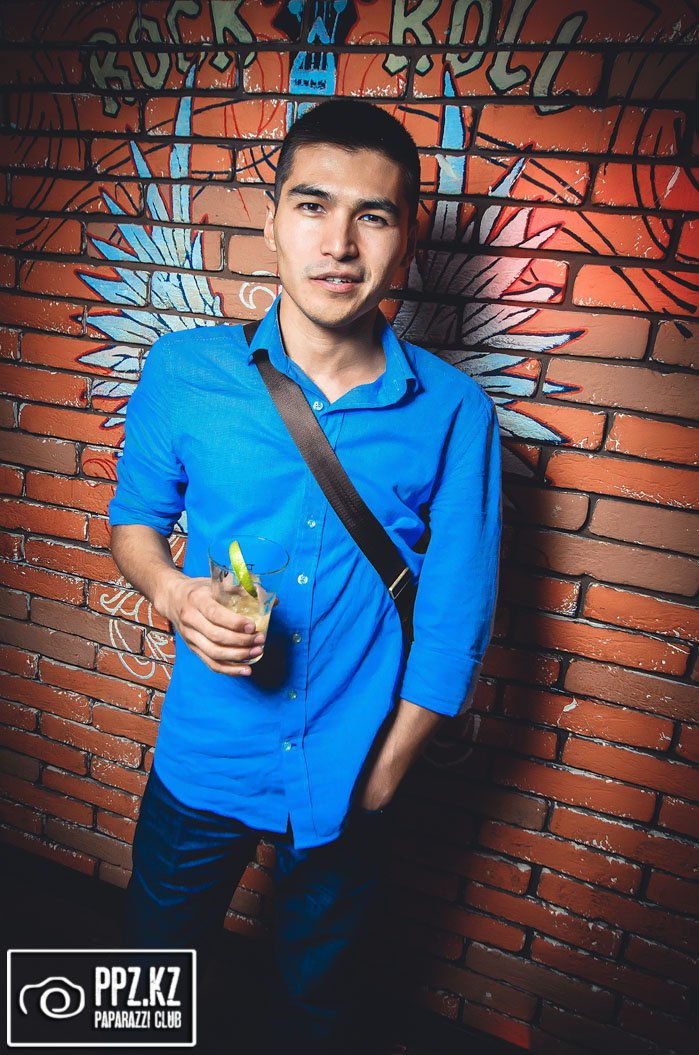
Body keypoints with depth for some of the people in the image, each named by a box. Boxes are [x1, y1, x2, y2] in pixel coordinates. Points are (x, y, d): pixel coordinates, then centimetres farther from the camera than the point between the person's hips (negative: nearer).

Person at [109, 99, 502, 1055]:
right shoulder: (185, 370, -11)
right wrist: (174, 594, -18)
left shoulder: (453, 414, -14)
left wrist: (381, 778, -7)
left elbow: (454, 626, -8)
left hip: (347, 787, 0)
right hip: (201, 764, 2)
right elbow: (134, 517, 4)